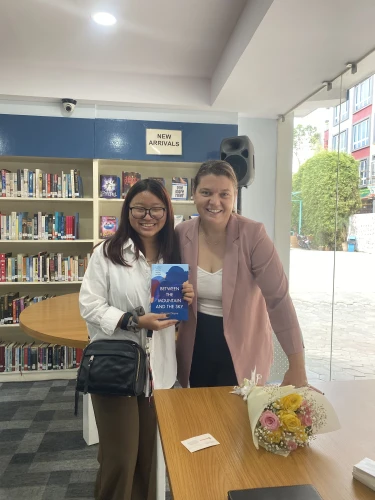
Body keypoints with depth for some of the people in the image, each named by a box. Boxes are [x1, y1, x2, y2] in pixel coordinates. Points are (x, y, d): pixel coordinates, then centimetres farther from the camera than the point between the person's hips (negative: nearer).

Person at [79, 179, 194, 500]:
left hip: (158, 367, 4)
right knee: (121, 454, 9)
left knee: (151, 450, 19)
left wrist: (186, 301, -10)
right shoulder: (107, 253, -10)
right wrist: (135, 322, -24)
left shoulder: (174, 255, 5)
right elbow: (90, 306, -13)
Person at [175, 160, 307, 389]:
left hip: (243, 349, -3)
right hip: (196, 347, 4)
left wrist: (297, 366, -18)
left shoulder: (252, 234, -19)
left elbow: (279, 299, -19)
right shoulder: (182, 234, -8)